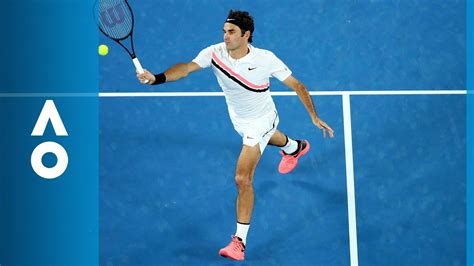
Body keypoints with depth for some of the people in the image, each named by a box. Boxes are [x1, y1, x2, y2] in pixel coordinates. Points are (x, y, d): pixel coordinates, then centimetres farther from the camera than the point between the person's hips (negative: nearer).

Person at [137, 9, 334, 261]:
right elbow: (186, 68, -41)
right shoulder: (215, 53, -26)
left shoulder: (266, 60, -32)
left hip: (260, 120, -5)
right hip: (238, 118, 5)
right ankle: (294, 148, 74)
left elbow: (297, 86, -19)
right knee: (266, 137, 38)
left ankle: (239, 241, -8)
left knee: (243, 178, -16)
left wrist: (315, 117, -21)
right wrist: (157, 78, -59)